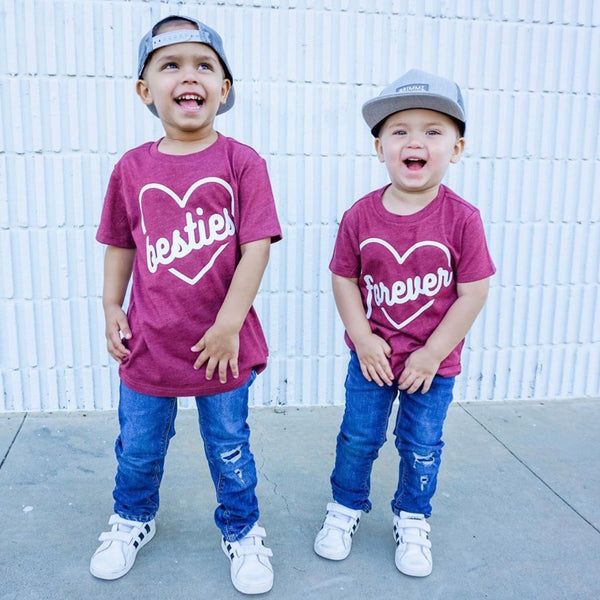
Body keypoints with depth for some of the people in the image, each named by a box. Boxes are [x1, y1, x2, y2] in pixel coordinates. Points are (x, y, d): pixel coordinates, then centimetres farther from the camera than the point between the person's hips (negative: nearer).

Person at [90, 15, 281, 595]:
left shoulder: (241, 162, -10)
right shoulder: (131, 168, -2)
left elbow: (256, 245, -14)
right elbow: (120, 244, 8)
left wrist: (229, 324, -16)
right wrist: (111, 309, 4)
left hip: (221, 343, -2)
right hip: (148, 344, 3)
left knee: (229, 449, 14)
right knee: (138, 447, 20)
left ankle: (241, 530, 40)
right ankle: (133, 518, 49)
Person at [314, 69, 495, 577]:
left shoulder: (461, 219, -16)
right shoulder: (361, 215, -11)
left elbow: (473, 293, -13)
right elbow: (344, 279, -3)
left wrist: (432, 354, -12)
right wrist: (363, 340, -10)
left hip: (434, 360, -1)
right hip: (372, 356, 1)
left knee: (422, 446, 15)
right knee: (358, 438, 14)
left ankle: (412, 520, 39)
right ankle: (346, 508, 39)